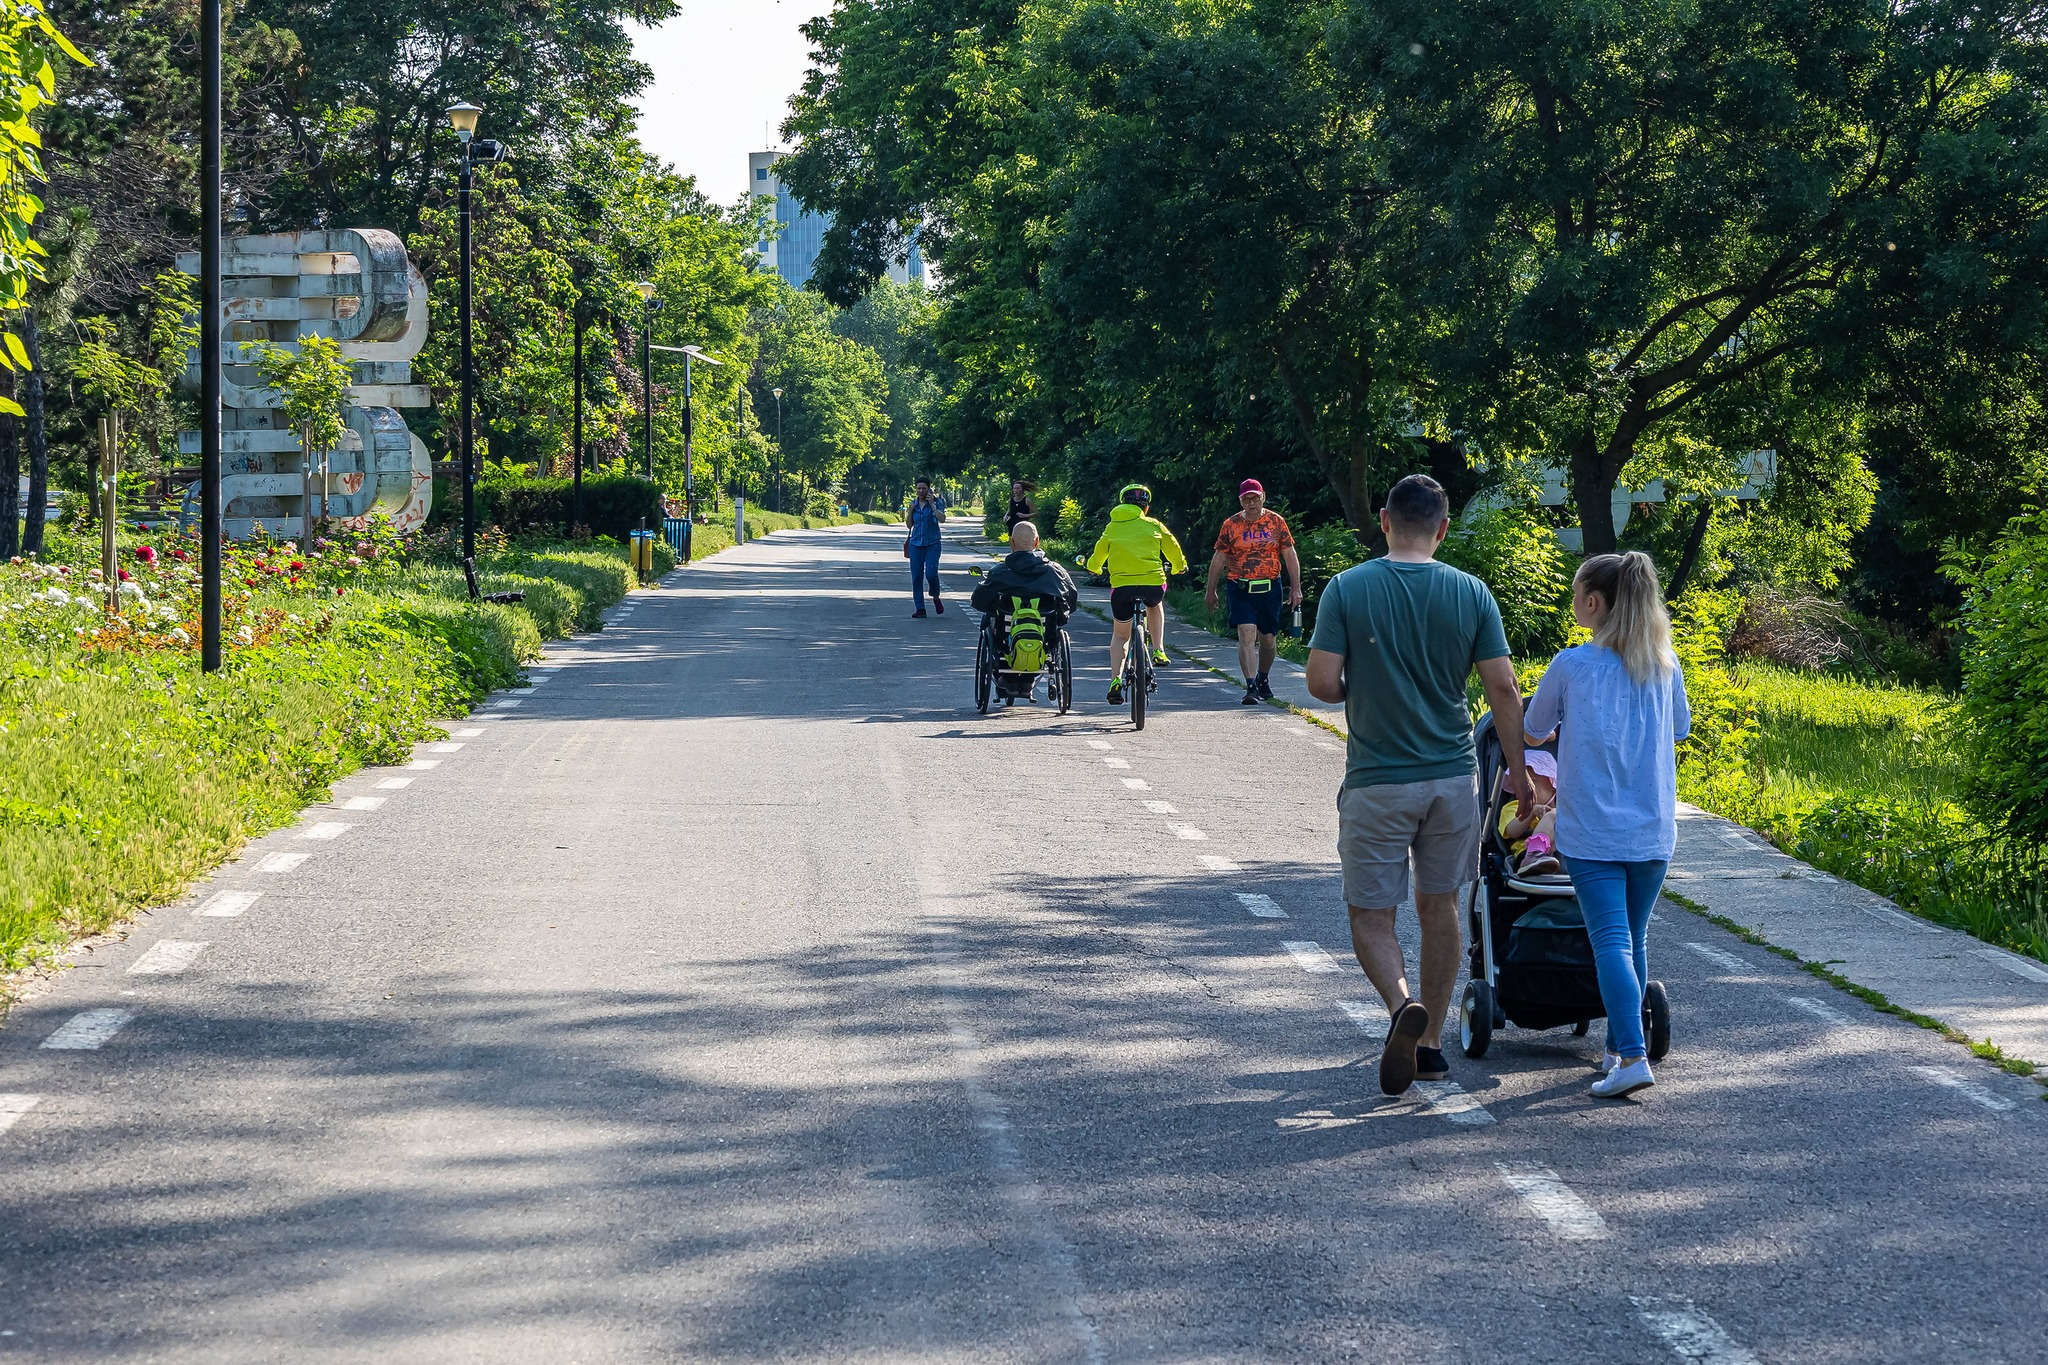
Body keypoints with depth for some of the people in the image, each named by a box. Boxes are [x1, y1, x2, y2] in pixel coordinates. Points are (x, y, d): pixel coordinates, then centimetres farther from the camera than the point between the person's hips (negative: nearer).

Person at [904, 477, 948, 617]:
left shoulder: (936, 502, -3)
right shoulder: (914, 503, 8)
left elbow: (942, 519, -17)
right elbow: (909, 525, 12)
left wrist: (932, 504, -21)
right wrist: (910, 511, -3)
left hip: (932, 544, -4)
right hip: (916, 543, 4)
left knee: (931, 573, -17)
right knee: (916, 577, 0)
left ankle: (935, 597, 12)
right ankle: (920, 608, 6)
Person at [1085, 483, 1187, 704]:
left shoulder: (1113, 527, 11)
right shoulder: (1154, 526, 11)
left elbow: (1099, 552, 22)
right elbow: (1173, 549, 21)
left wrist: (1094, 568, 44)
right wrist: (1179, 567, 42)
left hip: (1121, 584, 0)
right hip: (1153, 584, 0)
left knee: (1119, 635, 17)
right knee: (1155, 605, 37)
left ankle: (1116, 680, 1)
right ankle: (1158, 651, 22)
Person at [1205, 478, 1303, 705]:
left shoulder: (1276, 522, 4)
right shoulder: (1230, 525, 2)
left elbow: (1290, 556, 7)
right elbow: (1218, 559, 8)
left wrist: (1295, 589, 1)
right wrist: (1211, 591, 8)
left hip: (1270, 588, 2)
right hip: (1241, 589, -1)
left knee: (1268, 639, 10)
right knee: (1246, 635, -14)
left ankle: (1263, 679, 33)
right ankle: (1250, 686, -16)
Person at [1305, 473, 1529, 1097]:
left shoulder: (1346, 589, -8)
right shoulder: (1471, 593, -3)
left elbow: (1322, 683, -12)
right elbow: (1503, 687, -4)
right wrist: (1517, 768, 7)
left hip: (1376, 782, -2)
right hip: (1452, 776, 2)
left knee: (1371, 916, 6)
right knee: (1439, 908, 16)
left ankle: (1404, 1005, -21)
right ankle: (1431, 1043, 21)